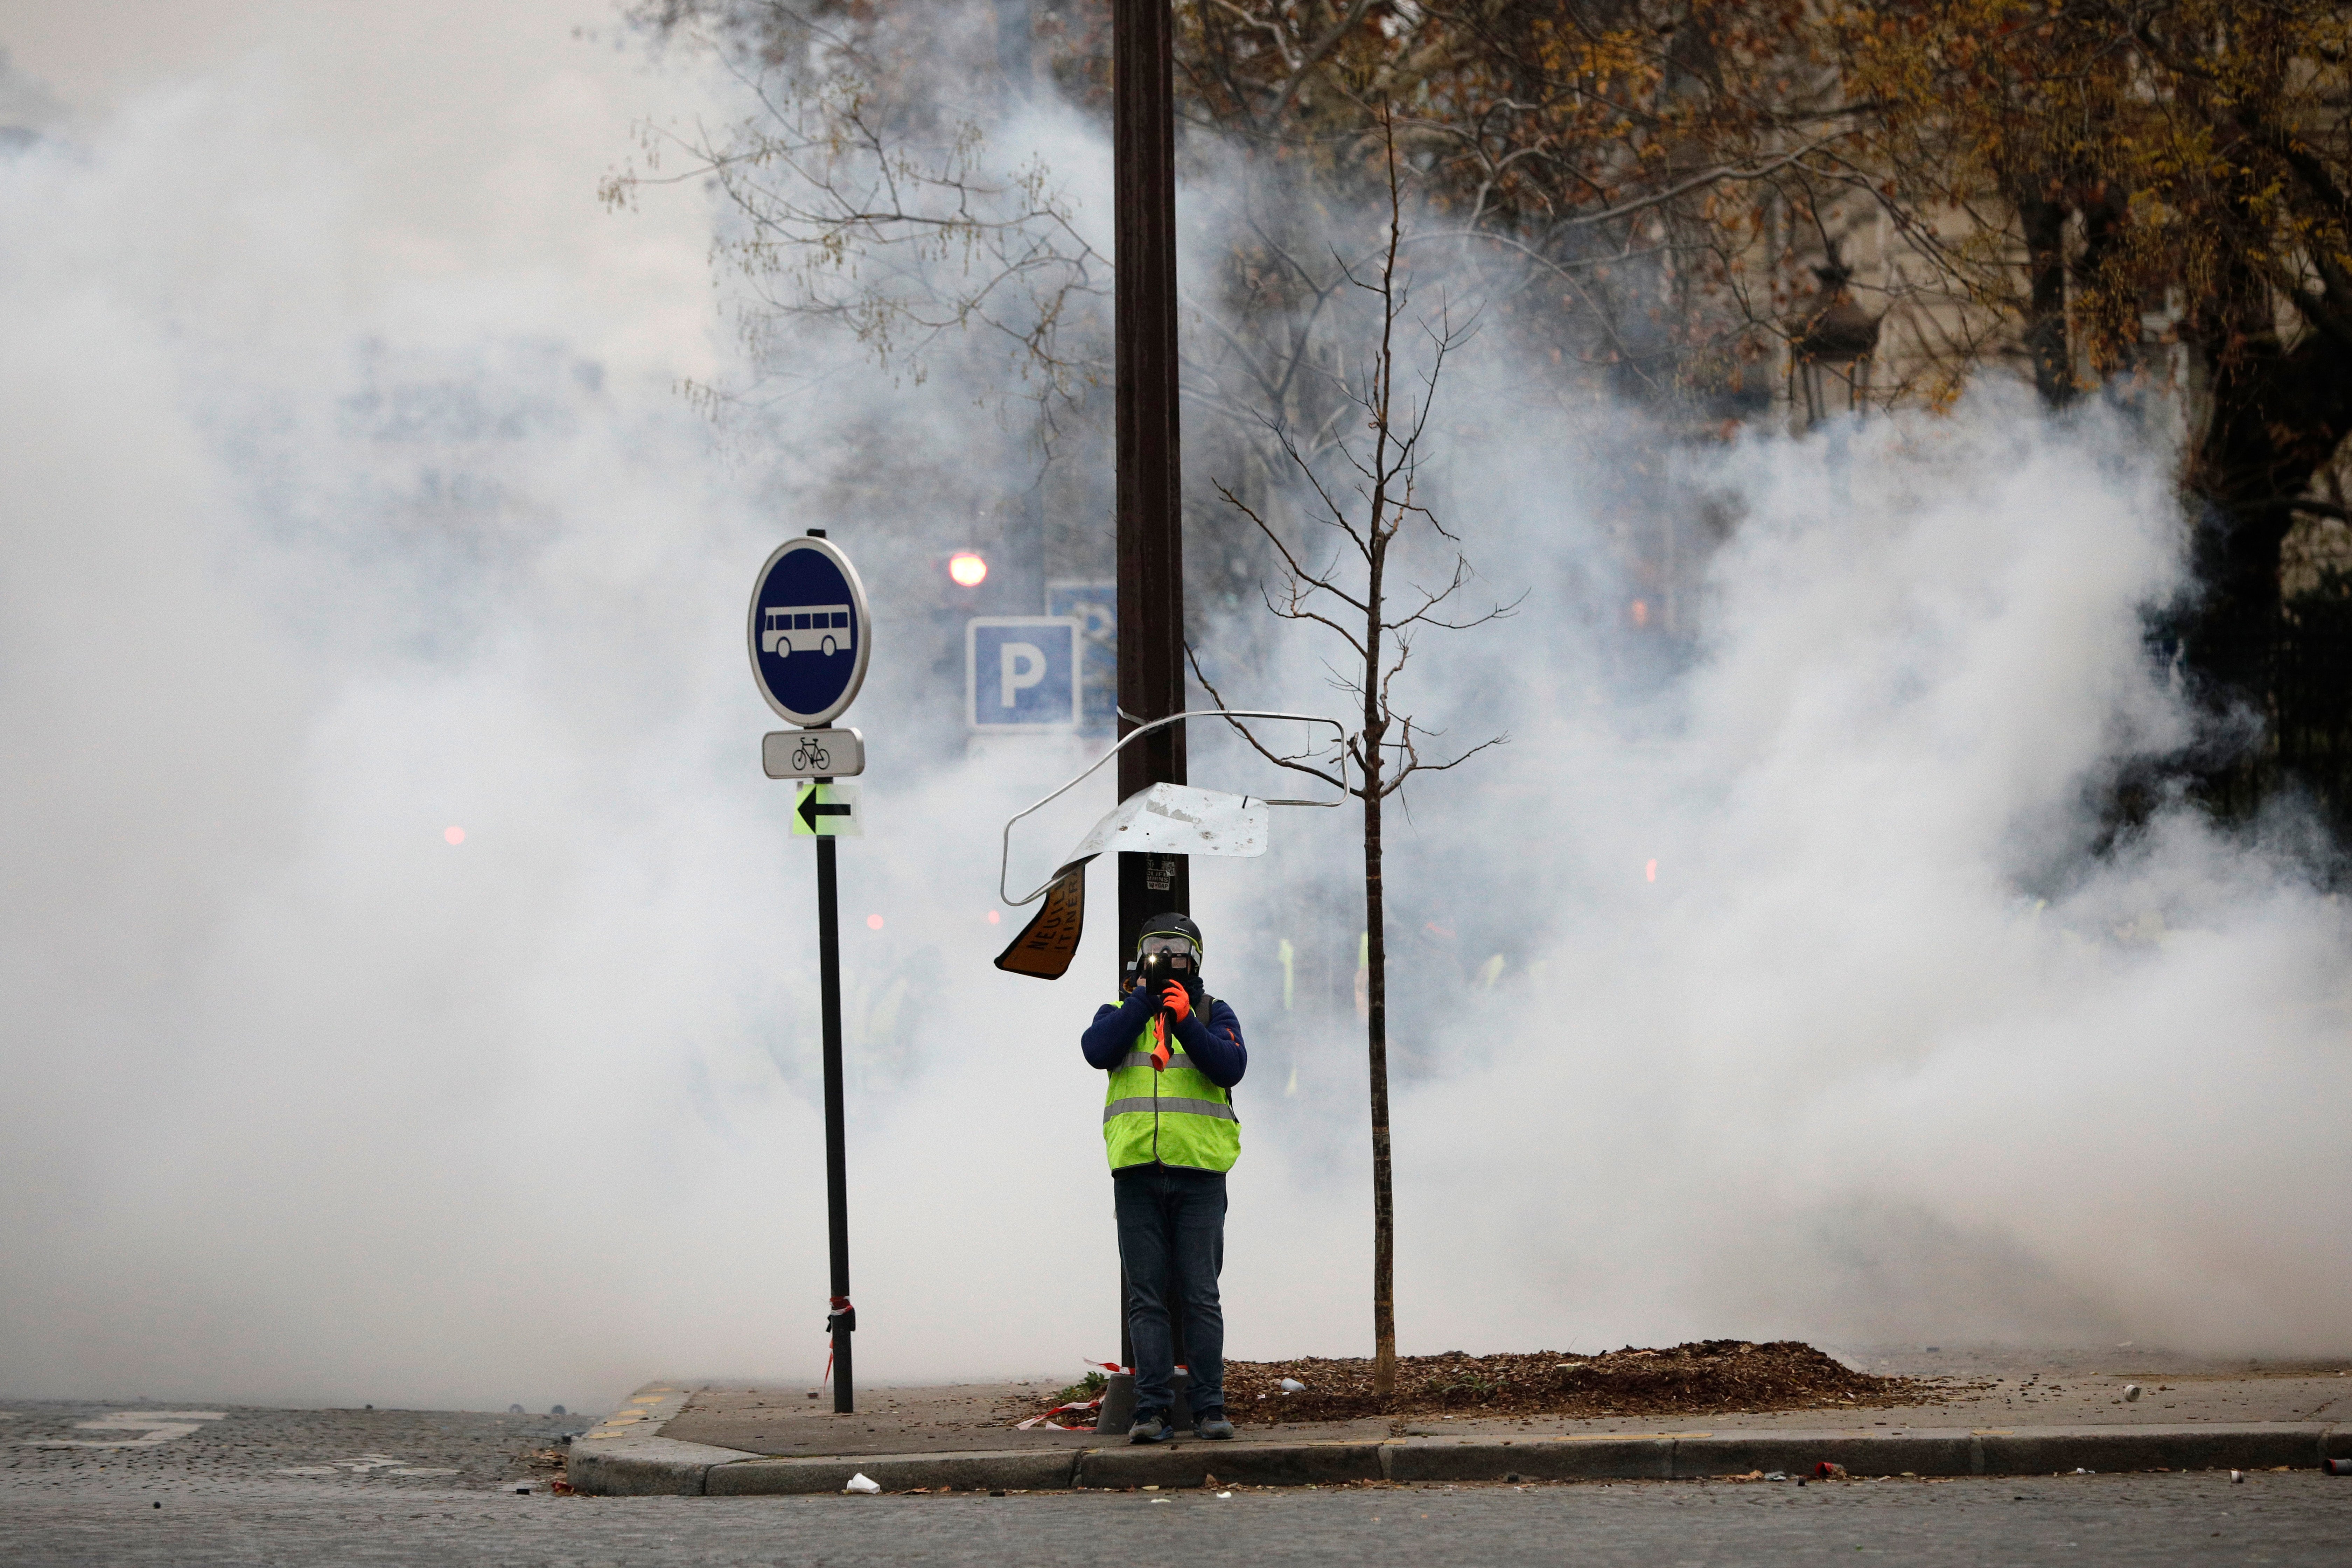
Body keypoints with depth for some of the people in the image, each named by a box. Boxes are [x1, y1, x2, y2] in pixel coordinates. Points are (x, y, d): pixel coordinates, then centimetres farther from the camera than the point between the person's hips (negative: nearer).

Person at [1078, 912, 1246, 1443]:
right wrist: (1145, 997, -7)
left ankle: (1210, 1408, 0)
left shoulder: (1213, 1014, 13)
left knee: (1200, 1297, -3)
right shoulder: (1120, 1012, 15)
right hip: (1137, 1175, 1)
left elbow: (1231, 1066, -6)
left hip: (1199, 1173, -1)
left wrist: (1184, 1023, -17)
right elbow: (1097, 1051, -7)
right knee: (1146, 1299, -1)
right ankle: (1153, 1409, -1)